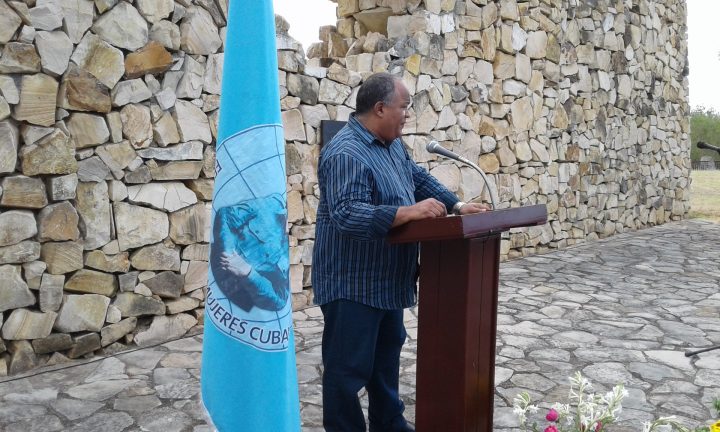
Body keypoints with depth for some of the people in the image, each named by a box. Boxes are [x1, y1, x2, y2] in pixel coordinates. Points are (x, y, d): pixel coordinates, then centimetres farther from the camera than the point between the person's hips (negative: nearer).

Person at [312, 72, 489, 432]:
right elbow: (346, 214, -35)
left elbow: (419, 179, 17)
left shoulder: (392, 144, 8)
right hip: (353, 284, -11)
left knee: (387, 354, 23)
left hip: (387, 278, 11)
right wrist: (408, 213, -39)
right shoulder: (346, 154, -24)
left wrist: (457, 206, 5)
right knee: (349, 367, 2)